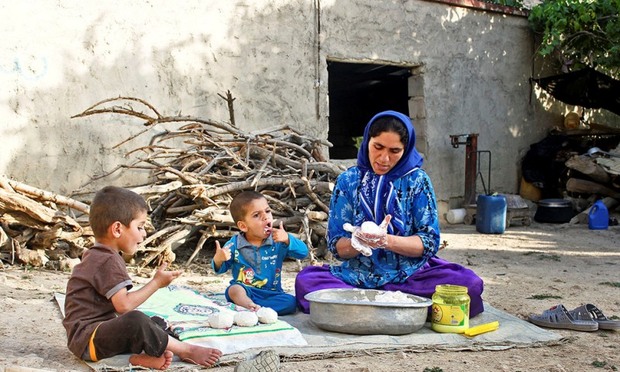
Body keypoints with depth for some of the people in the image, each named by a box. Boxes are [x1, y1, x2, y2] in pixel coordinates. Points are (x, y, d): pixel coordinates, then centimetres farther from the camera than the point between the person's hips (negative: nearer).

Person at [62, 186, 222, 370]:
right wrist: (157, 283, -14)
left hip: (101, 330, 11)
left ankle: (145, 355, -19)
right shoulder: (108, 261, -16)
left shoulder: (95, 256, 17)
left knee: (157, 323, 12)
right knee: (136, 321, -35)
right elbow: (124, 305, -24)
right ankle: (186, 350, -16)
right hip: (88, 340, -11)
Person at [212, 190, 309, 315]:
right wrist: (218, 260, -20)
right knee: (234, 290, -33)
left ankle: (251, 308, -34)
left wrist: (287, 239, -24)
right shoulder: (234, 244, -2)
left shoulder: (278, 241, 1)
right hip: (245, 291, -1)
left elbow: (303, 252, -7)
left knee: (291, 302, -26)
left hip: (271, 294, 2)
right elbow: (221, 269, 5)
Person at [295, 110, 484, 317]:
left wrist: (386, 241, -20)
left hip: (409, 277, 0)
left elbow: (429, 242, -2)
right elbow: (336, 246, 3)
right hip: (358, 276, 0)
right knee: (306, 280, -28)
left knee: (469, 283, -28)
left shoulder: (417, 180, 3)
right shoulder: (348, 180, 5)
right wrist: (356, 243, -21)